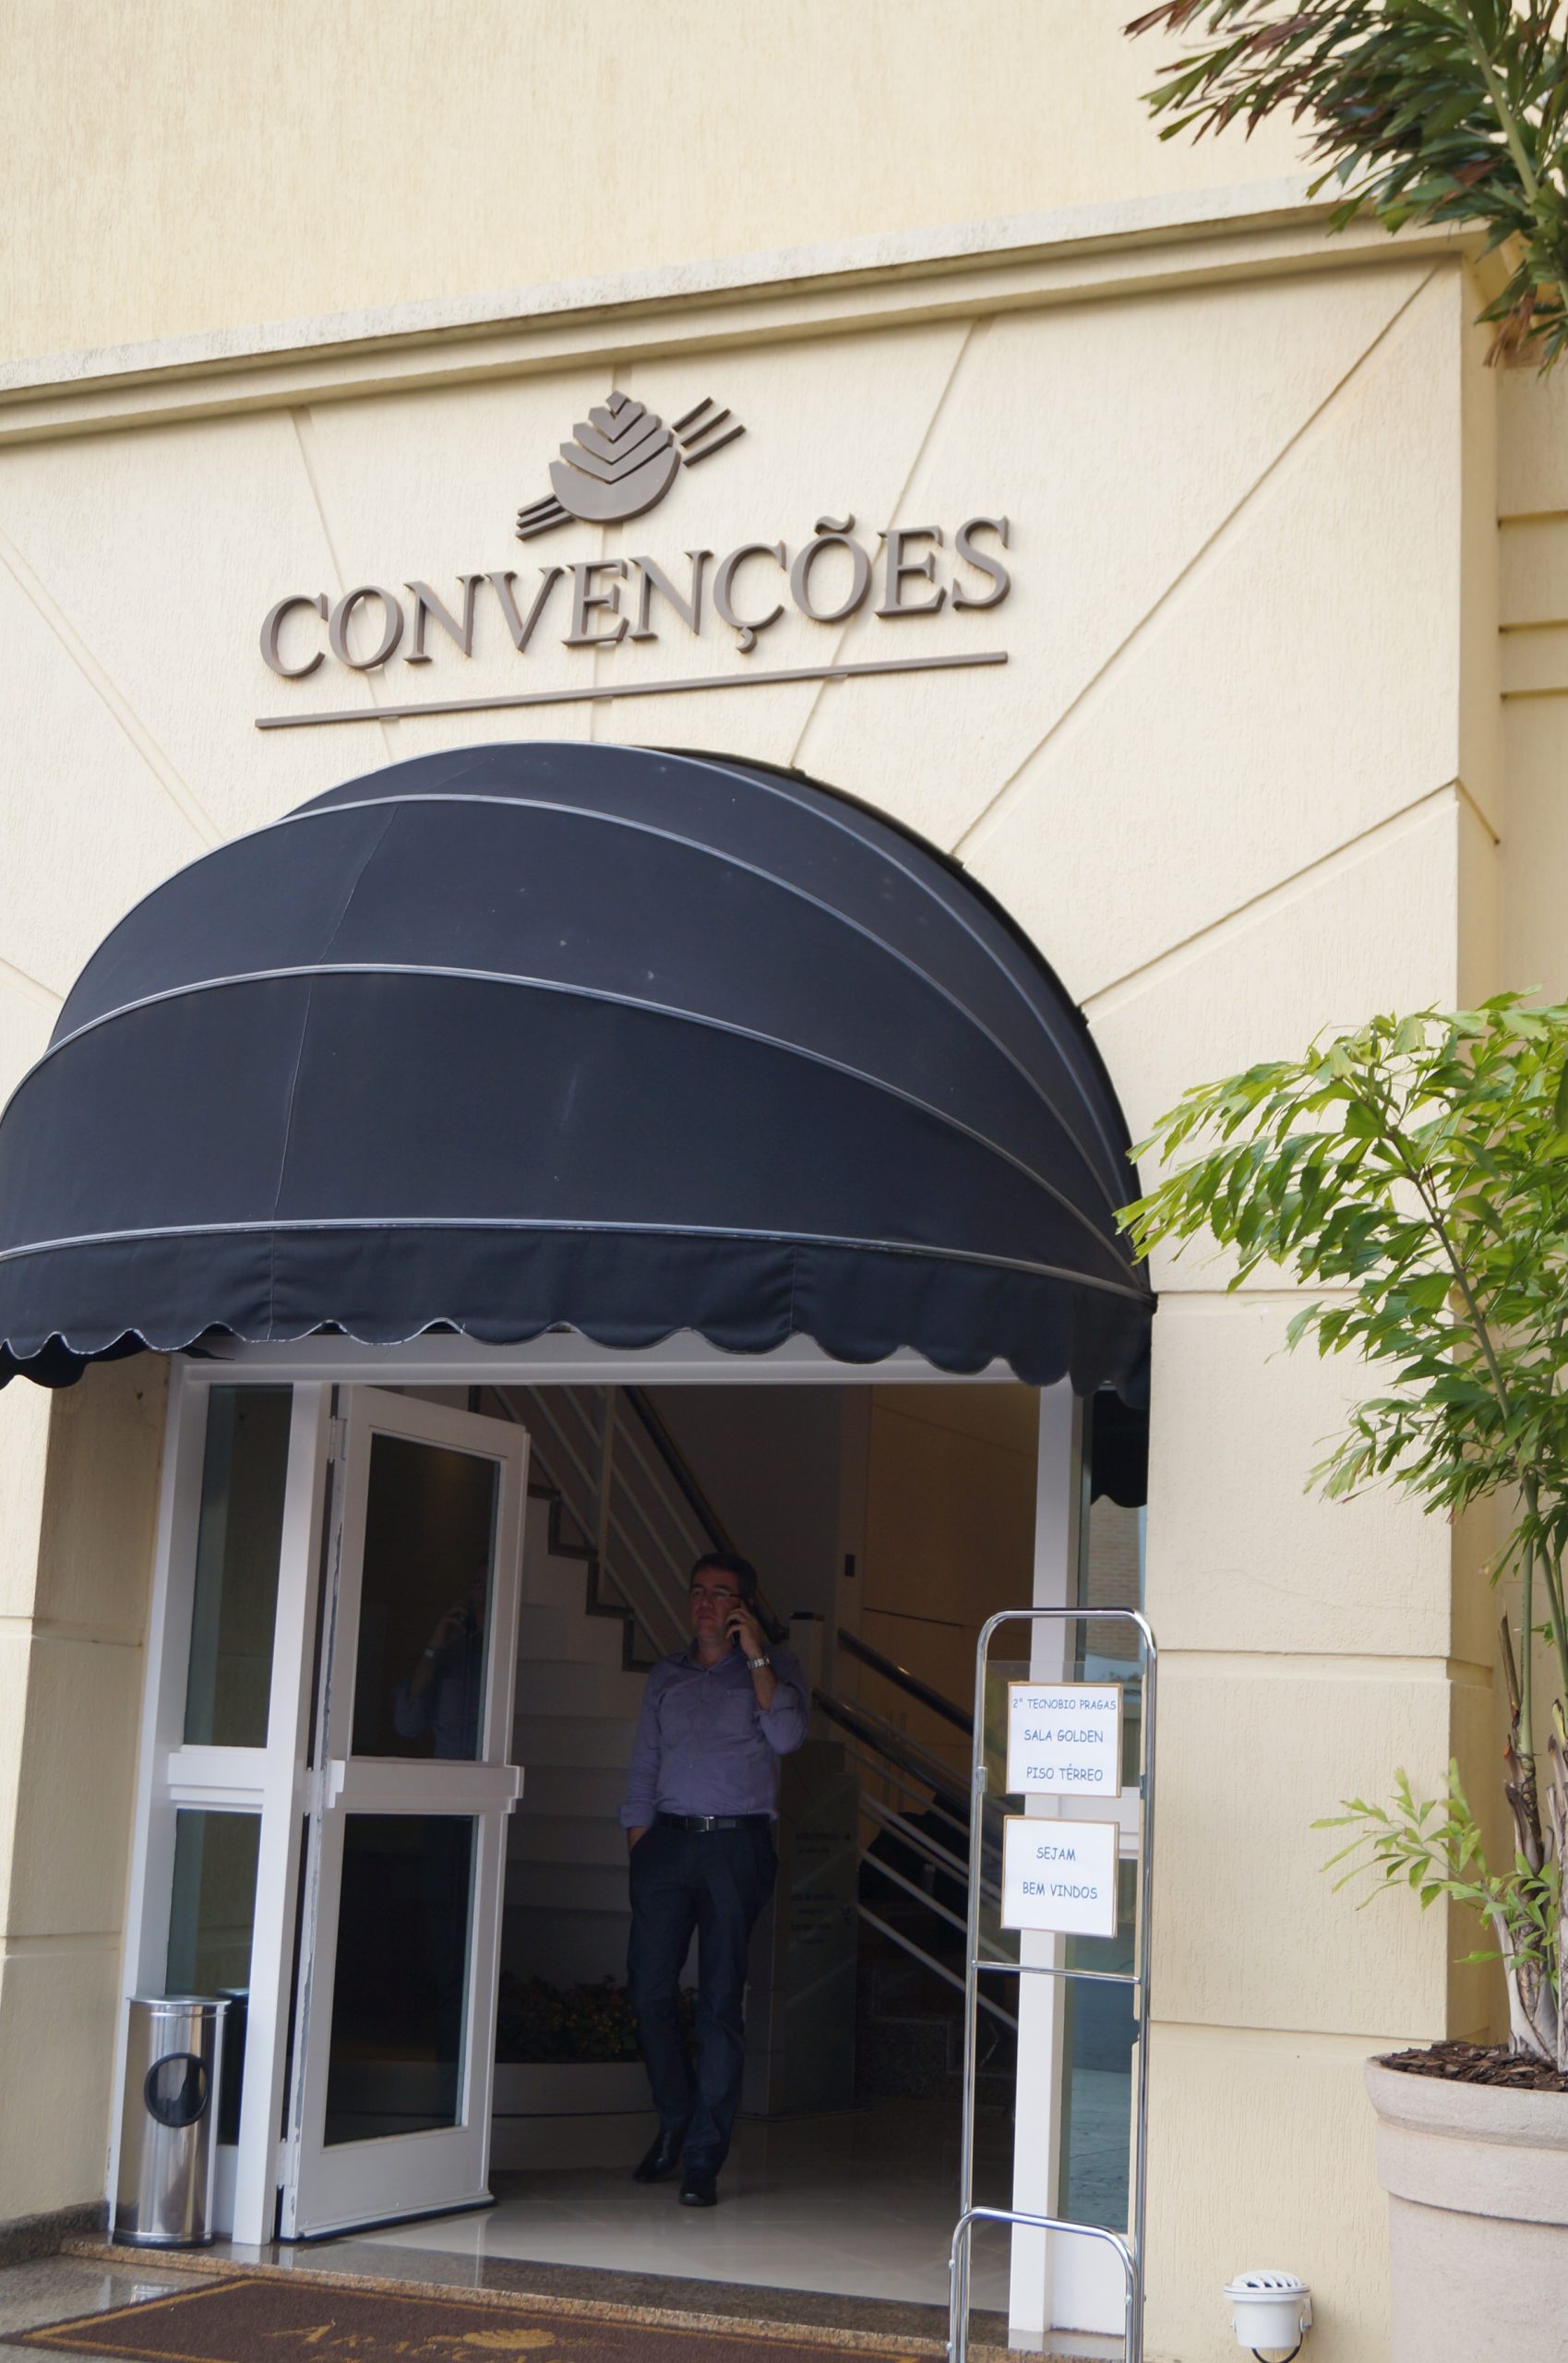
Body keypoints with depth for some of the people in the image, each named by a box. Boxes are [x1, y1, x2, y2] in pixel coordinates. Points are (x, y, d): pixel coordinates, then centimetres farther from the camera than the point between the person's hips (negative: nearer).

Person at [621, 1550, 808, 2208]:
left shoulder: (772, 1668, 9)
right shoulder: (667, 1674, 18)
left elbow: (786, 1736, -9)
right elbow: (643, 1768, 17)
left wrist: (754, 1656, -9)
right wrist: (638, 1847, 7)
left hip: (736, 1844, -3)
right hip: (667, 1839, 3)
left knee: (721, 1999, -5)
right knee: (650, 1991, -2)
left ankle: (704, 2155, -1)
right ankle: (675, 2121, 21)